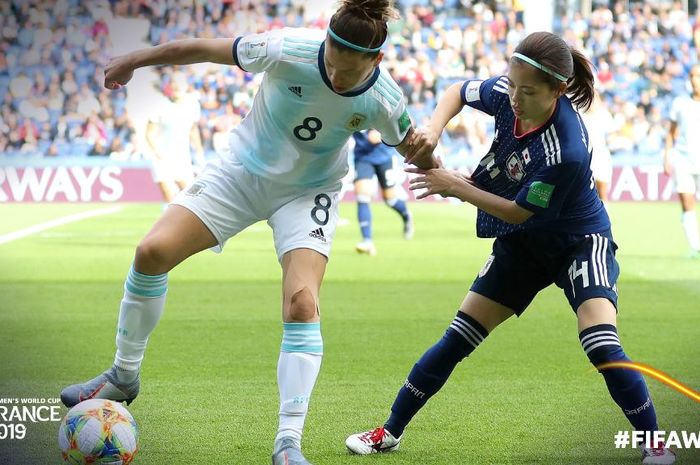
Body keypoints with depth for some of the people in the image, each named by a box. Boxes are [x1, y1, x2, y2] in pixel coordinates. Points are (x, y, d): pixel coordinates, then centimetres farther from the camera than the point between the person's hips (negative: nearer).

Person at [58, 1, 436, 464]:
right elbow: (203, 48, -14)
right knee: (153, 252, -11)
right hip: (243, 170, 1)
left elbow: (417, 152, -1)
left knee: (302, 305, -22)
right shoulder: (289, 49, -28)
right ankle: (124, 375, 12)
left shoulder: (382, 100, -24)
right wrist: (133, 61, -5)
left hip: (307, 195, -1)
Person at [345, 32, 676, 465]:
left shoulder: (566, 152, -36)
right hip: (522, 243, 6)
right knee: (457, 338, 6)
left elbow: (518, 212, -23)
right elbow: (459, 91, 4)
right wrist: (433, 129, -15)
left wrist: (455, 186, -18)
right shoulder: (505, 93, -19)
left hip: (579, 240, -6)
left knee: (602, 345, -26)